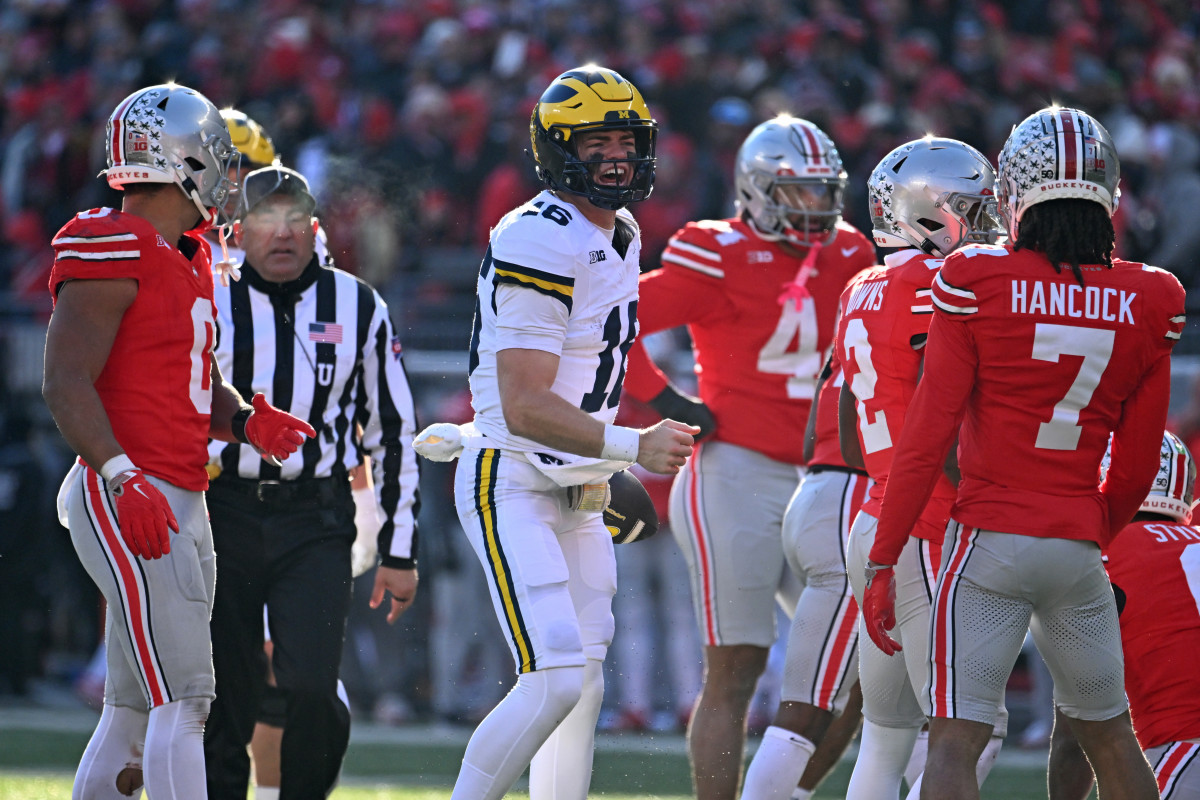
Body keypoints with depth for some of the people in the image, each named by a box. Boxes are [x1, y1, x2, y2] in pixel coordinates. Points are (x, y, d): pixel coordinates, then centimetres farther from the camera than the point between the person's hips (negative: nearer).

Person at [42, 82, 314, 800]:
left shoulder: (188, 257, 18)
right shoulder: (113, 252, -12)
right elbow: (65, 382, -18)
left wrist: (245, 422, 5)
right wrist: (121, 476, -27)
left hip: (182, 497, 10)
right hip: (127, 499, -10)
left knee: (136, 709, 12)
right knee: (182, 699, -15)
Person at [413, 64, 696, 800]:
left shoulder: (620, 238, 11)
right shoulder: (540, 245, -19)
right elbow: (525, 407, -24)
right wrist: (633, 448, -31)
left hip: (577, 491, 9)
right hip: (513, 486, -9)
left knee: (584, 688, 7)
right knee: (556, 679, -19)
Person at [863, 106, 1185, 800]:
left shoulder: (980, 284, -7)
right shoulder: (1147, 305, 2)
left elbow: (927, 441, -8)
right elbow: (1137, 468, 9)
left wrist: (883, 562, -2)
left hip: (991, 540, -3)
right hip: (1078, 547, 3)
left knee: (956, 741, -7)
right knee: (1109, 736, 19)